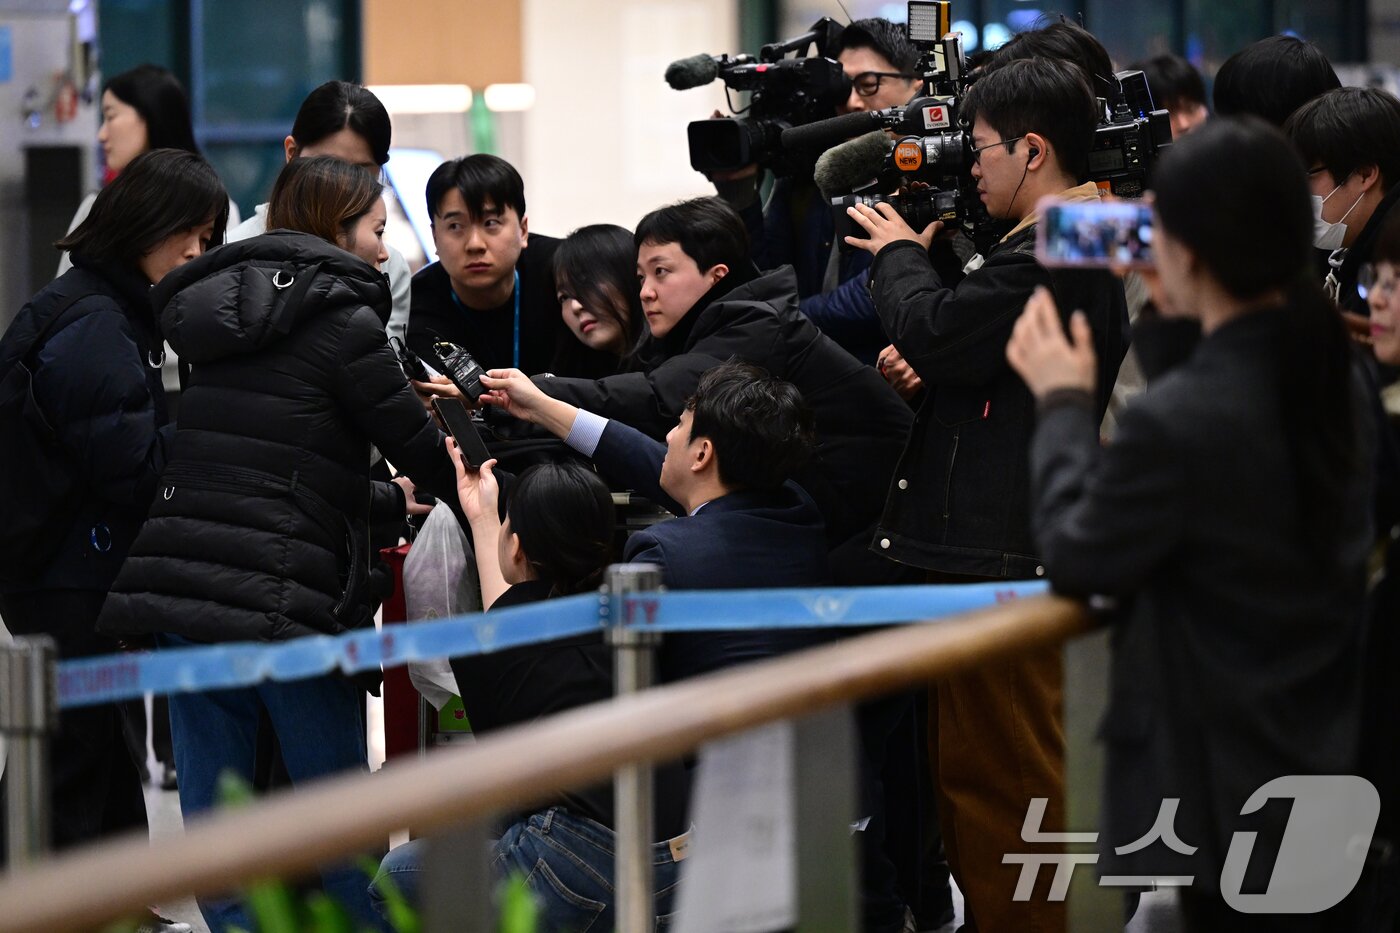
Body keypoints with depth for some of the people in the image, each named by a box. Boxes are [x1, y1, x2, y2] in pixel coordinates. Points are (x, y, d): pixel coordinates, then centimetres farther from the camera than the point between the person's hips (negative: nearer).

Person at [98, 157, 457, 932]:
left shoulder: (224, 315, 20)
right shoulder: (341, 321, -3)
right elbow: (421, 451, 1)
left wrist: (391, 498, 38)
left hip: (179, 589, 7)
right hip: (278, 598, -7)